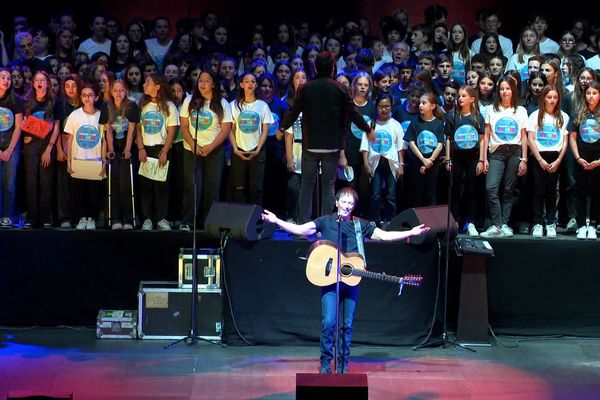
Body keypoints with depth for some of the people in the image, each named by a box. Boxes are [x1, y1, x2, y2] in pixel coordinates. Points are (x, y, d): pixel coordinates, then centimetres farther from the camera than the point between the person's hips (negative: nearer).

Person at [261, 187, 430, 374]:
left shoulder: (361, 225, 9)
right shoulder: (325, 221, 3)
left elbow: (384, 236, 8)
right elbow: (299, 230, -3)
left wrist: (411, 233, 0)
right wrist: (275, 221, -15)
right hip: (330, 280, -2)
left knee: (347, 324, 5)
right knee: (328, 322, -11)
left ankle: (343, 364, 15)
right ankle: (325, 363, 3)